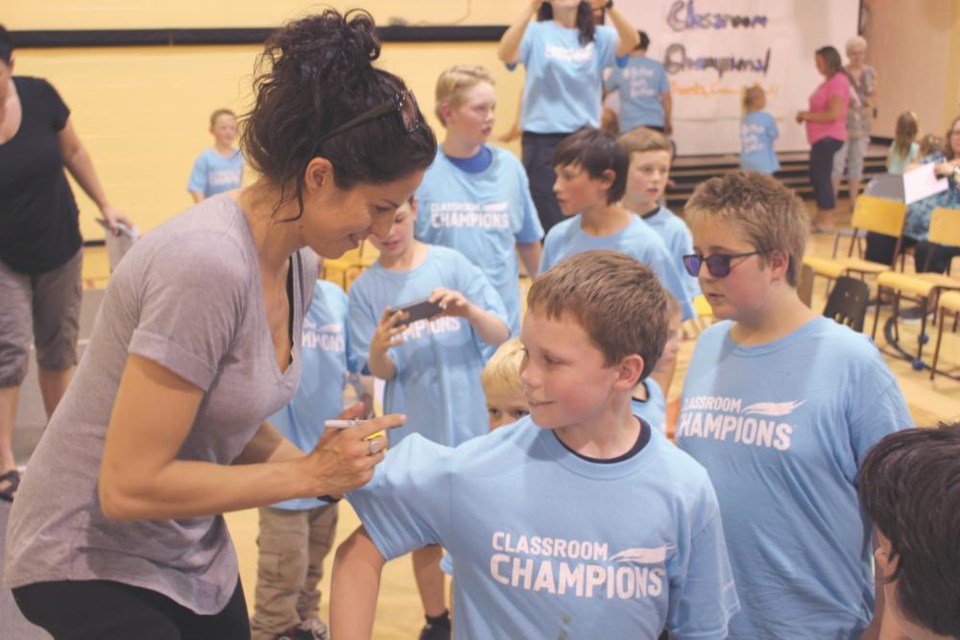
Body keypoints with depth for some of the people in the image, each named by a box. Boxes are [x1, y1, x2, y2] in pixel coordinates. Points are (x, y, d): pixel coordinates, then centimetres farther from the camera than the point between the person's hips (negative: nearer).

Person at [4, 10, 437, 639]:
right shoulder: (207, 263, -29)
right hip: (94, 561, -7)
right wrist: (305, 474, -21)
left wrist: (325, 464, -10)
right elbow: (129, 486, -27)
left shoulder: (299, 264, -4)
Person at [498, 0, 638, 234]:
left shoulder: (598, 36, 6)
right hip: (544, 140, -3)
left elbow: (631, 42, -12)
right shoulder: (536, 32, -2)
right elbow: (505, 54, -19)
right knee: (551, 222, -3)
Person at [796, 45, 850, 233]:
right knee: (817, 176, 15)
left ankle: (827, 221, -3)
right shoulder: (829, 81, 16)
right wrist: (806, 115, 6)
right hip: (821, 137, 10)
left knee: (822, 176, -8)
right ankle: (821, 217, 25)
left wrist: (808, 116, -14)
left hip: (829, 138, -10)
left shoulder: (838, 82, -15)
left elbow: (833, 114, -23)